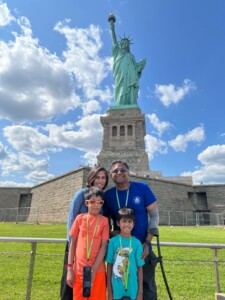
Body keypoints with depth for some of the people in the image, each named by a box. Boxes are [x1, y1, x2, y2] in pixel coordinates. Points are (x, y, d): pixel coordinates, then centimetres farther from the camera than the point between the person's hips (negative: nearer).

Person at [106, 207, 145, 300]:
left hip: (132, 289, 1)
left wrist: (140, 291, 2)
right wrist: (109, 290, 1)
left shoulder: (137, 243, -6)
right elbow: (109, 265, -1)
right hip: (116, 289, 0)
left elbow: (140, 268, 0)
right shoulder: (113, 241, -8)